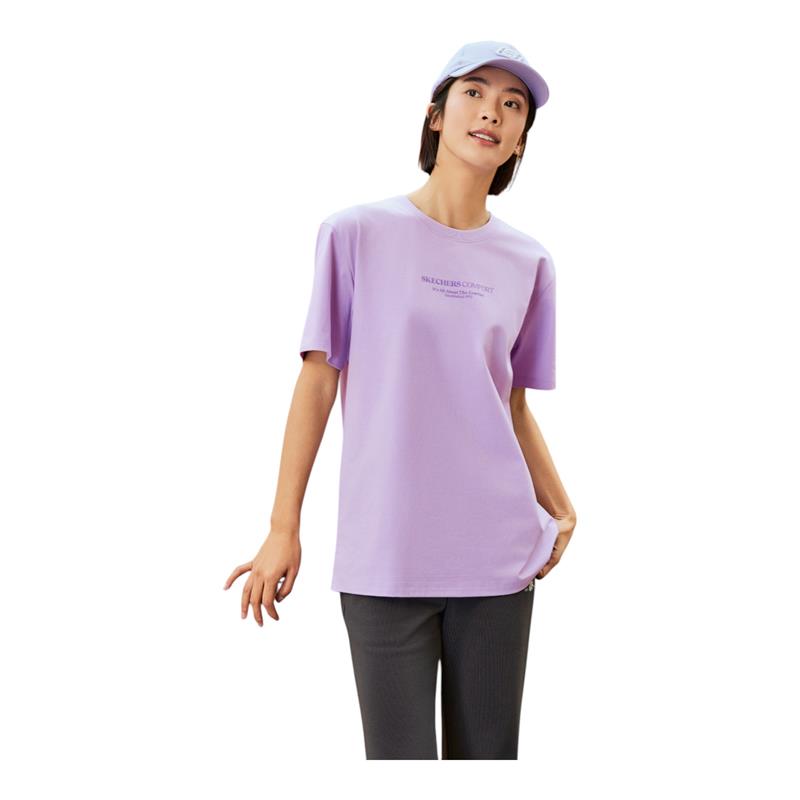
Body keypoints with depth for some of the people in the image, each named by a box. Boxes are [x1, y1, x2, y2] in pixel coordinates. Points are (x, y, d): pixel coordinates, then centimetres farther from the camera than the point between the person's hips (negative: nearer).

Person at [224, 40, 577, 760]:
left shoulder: (527, 263, 8)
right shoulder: (358, 235, -2)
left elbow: (516, 407, 14)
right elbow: (318, 382, 0)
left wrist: (561, 510, 1)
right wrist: (283, 529, -1)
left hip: (498, 555, 3)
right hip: (385, 559, -3)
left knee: (488, 753, 10)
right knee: (400, 754, 3)